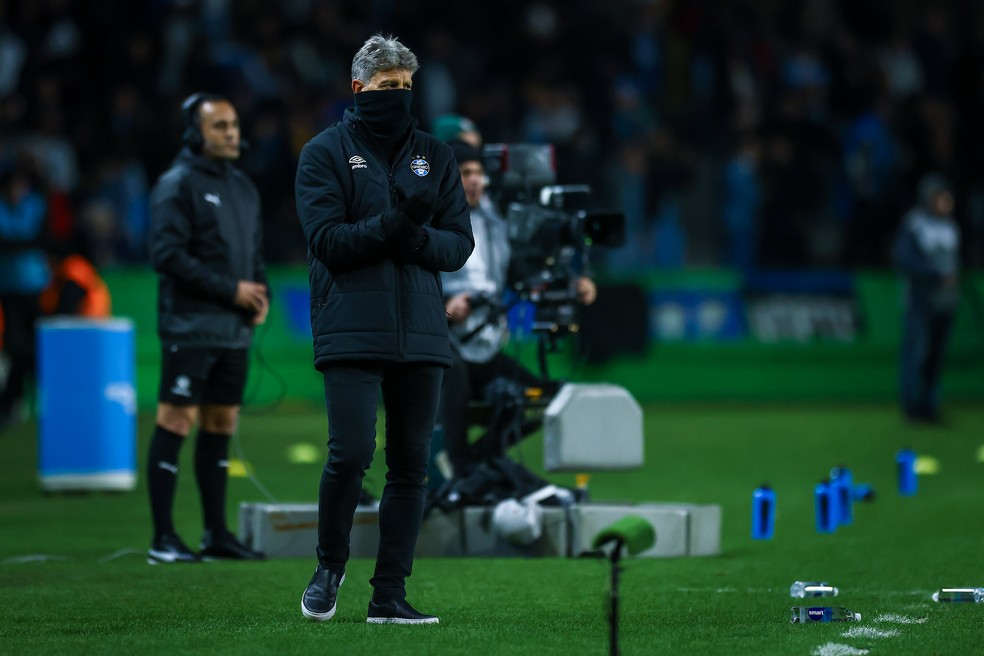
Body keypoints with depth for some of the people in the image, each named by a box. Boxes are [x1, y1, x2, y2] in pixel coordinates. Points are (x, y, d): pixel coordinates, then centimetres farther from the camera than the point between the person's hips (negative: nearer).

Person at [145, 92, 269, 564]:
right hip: (190, 327, -8)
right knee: (176, 424, -6)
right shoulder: (178, 185, -8)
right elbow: (168, 254, -15)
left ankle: (216, 534, 16)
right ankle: (163, 538, -5)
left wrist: (260, 294, 4)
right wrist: (230, 290, -15)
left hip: (235, 331, 8)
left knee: (221, 426, 10)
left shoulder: (243, 186, 16)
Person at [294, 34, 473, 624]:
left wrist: (416, 236, -13)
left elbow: (459, 244, 7)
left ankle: (390, 594, 10)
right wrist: (390, 226, -20)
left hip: (421, 333, 4)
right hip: (352, 331, -4)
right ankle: (330, 566, 11)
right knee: (351, 453, -13)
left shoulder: (435, 156, 13)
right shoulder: (325, 153, 3)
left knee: (411, 464, 4)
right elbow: (327, 238, -8)